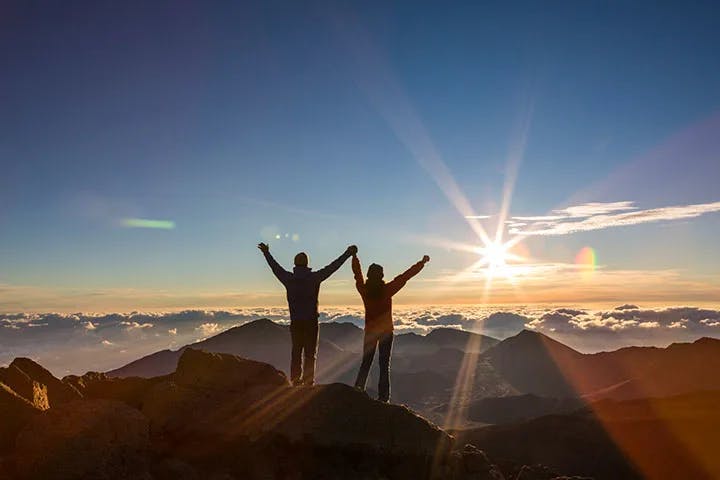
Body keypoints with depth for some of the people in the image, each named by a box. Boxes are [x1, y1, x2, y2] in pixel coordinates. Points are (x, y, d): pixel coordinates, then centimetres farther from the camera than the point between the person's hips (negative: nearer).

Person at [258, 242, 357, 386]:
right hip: (311, 321, -3)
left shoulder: (288, 278, 0)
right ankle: (308, 384, -2)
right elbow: (333, 266, -3)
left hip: (295, 322, 3)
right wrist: (347, 254, 5)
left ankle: (295, 383, 12)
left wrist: (266, 253, 32)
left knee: (296, 353, 11)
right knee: (310, 355, 1)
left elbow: (275, 267, 16)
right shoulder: (314, 277, -8)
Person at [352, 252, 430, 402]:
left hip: (370, 331, 2)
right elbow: (405, 276, -10)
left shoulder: (364, 289, -7)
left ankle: (357, 391, 4)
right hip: (386, 331, -2)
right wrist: (422, 263, -2)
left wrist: (354, 256, 25)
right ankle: (383, 396, 1)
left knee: (366, 363, 13)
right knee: (384, 364, 3)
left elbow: (357, 273, 10)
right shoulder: (387, 290, -14)